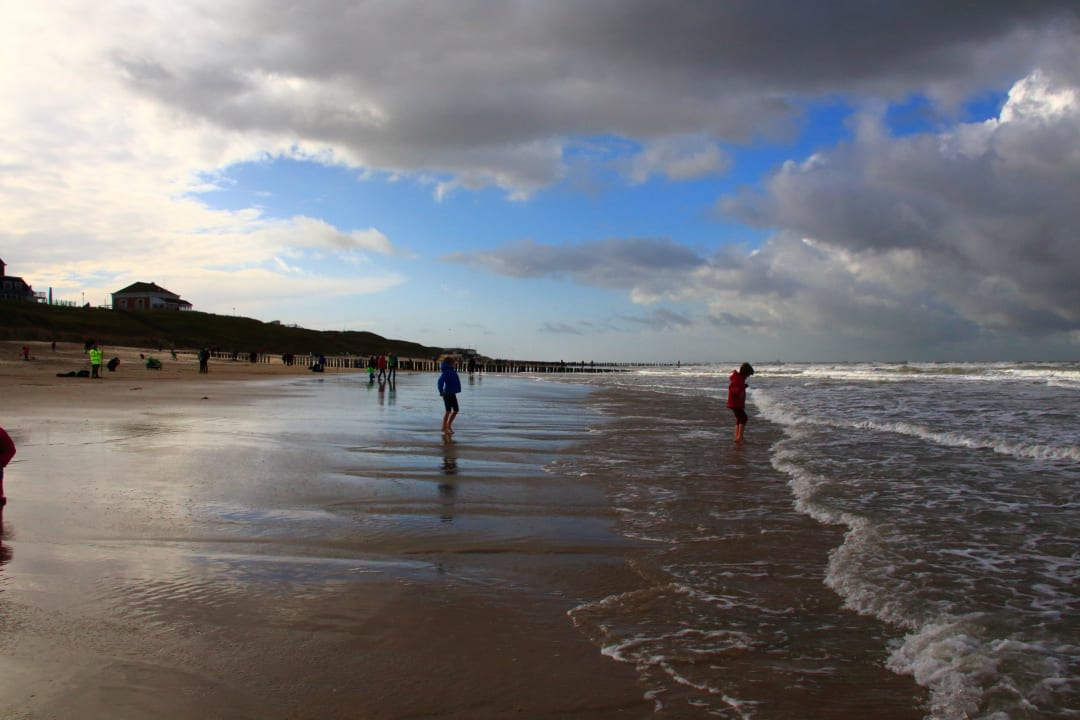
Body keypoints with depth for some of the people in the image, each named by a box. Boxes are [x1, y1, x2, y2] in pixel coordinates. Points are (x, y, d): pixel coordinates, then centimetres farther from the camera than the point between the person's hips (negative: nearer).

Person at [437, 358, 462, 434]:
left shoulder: (452, 371, 11)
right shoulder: (446, 372, -17)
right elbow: (440, 381, -29)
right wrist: (441, 391, -24)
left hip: (452, 394, 9)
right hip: (447, 394, -9)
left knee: (456, 410, 11)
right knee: (448, 411, -4)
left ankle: (448, 425, 23)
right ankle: (444, 428, 7)